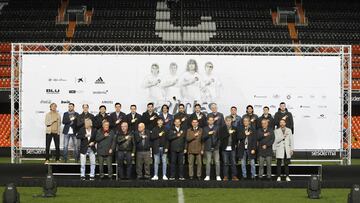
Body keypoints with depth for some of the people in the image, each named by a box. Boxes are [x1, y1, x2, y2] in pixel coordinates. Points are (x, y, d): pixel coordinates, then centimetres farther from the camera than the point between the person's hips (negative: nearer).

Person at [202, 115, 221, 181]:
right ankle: (207, 176, 3)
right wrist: (208, 134, -14)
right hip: (208, 148, 0)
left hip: (215, 147, 0)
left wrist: (218, 144, -8)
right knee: (208, 162, -1)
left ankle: (218, 176, -2)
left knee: (217, 162, -4)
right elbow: (203, 138, 0)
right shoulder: (205, 129, 9)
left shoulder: (217, 127, 10)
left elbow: (219, 136, 5)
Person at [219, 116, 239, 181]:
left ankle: (234, 176, 5)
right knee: (225, 163, 2)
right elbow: (221, 136, -11)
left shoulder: (234, 129, 11)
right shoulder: (222, 129, 3)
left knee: (233, 163, 0)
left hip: (232, 148, 2)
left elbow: (237, 138, 14)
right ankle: (225, 176, 7)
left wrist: (235, 144, 1)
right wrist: (228, 133, -19)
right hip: (225, 148, -1)